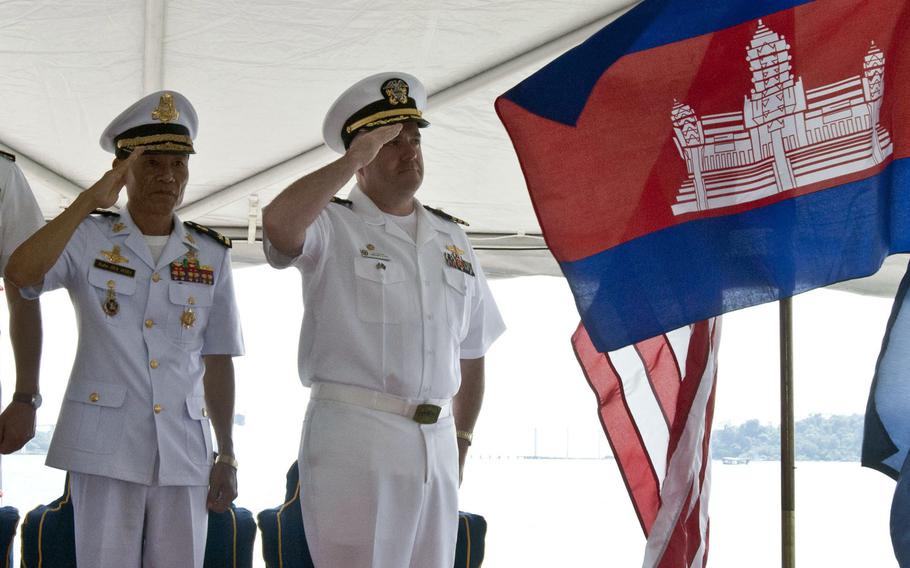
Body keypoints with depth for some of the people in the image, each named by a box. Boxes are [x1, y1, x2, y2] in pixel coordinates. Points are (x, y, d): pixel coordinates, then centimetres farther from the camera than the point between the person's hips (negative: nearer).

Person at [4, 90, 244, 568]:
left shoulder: (210, 255, 11)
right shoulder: (88, 239, 4)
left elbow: (217, 362, 12)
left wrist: (227, 455, 10)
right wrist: (88, 202, -15)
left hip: (184, 452, 2)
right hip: (104, 446, -2)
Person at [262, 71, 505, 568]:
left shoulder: (452, 240, 17)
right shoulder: (333, 227, 1)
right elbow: (278, 224, -24)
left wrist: (461, 443, 16)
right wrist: (355, 158, -14)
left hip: (437, 446, 6)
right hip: (353, 435, -5)